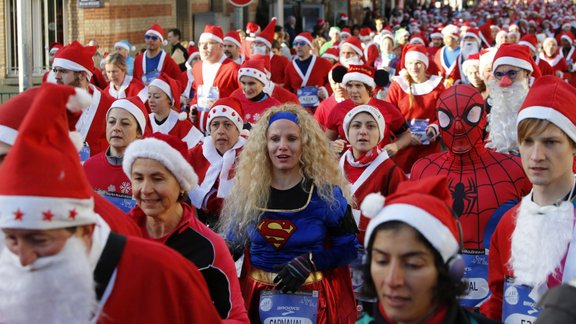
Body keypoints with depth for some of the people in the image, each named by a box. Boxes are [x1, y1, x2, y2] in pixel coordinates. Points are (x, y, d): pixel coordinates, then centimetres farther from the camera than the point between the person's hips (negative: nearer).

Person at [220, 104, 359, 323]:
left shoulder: (326, 193, -7)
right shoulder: (247, 192, 0)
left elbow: (349, 247, -5)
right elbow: (233, 247, 8)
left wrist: (309, 262, -19)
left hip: (313, 295, -2)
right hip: (257, 295, 2)